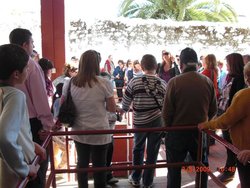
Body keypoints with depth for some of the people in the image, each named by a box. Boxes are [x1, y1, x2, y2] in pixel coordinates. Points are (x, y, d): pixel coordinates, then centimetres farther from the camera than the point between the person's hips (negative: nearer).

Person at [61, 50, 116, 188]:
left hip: (79, 132, 4)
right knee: (99, 166, 10)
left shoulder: (70, 83, -4)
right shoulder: (104, 83, -13)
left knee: (82, 163, 21)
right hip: (99, 133, -3)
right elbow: (112, 109, -7)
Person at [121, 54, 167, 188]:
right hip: (157, 122, 1)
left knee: (138, 149, 22)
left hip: (139, 122, 0)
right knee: (152, 152, 13)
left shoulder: (134, 81, -10)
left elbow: (125, 104, -3)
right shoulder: (162, 83, -5)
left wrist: (125, 110, 19)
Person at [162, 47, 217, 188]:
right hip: (200, 132, 3)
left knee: (174, 170, 12)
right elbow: (213, 110, 1)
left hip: (177, 133, -3)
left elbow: (167, 111, -14)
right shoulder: (208, 82, -7)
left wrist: (168, 128, 4)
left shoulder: (174, 82, -16)